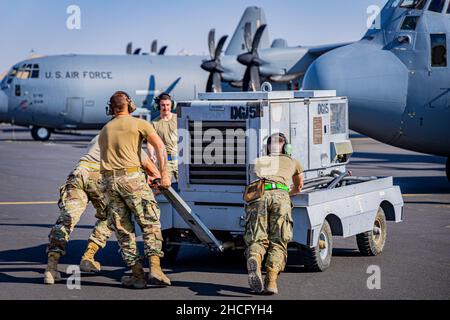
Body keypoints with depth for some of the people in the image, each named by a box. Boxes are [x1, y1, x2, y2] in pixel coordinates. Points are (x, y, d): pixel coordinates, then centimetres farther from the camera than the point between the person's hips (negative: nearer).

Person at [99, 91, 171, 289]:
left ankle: (138, 275, 5)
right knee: (150, 223, 1)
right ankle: (155, 268, -13)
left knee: (122, 229, 7)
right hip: (131, 177, -4)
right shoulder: (139, 124, 7)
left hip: (108, 181, 4)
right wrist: (164, 174, -3)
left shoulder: (104, 130, 22)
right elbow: (159, 146, -4)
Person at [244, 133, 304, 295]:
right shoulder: (293, 162, 36)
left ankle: (254, 262, -37)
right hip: (280, 195, -1)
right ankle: (271, 280, -23)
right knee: (277, 243, 0)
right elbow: (299, 187, 54)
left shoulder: (258, 163, 40)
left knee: (257, 241, -2)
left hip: (257, 196, 1)